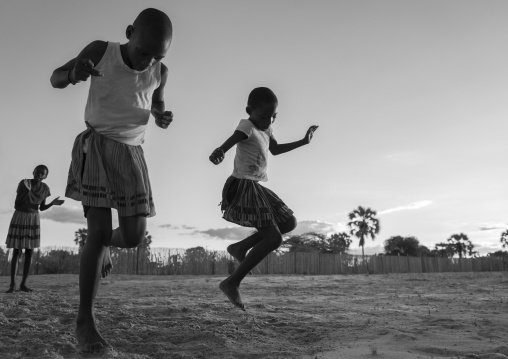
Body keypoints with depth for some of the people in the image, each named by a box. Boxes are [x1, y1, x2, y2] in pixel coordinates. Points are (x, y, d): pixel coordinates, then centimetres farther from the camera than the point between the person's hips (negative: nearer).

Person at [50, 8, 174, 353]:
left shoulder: (160, 72, -1)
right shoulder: (100, 51, -8)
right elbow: (55, 78, 1)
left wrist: (163, 116, -6)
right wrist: (73, 73, -24)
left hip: (132, 154, 3)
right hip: (95, 148, -3)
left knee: (134, 236, -4)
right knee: (99, 230, -16)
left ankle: (104, 243, 32)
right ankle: (85, 319, -6)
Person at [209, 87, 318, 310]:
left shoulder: (266, 129, 14)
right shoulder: (247, 126, -12)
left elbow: (275, 150, 30)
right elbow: (229, 142, -32)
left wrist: (303, 141, 30)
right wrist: (219, 152, -55)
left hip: (256, 188, 10)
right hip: (243, 187, -10)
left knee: (289, 223, 16)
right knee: (274, 238, -15)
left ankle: (240, 248, 18)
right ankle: (232, 282, -9)